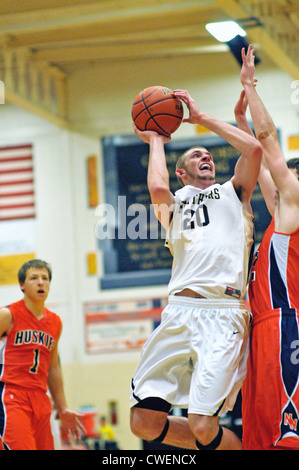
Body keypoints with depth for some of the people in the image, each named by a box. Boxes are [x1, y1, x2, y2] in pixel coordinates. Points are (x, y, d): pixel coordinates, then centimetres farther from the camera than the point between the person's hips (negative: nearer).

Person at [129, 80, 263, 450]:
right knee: (144, 422, -4)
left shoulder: (233, 192, 23)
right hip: (178, 312, 3)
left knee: (203, 426, -18)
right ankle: (215, 446, 19)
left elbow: (254, 149, 6)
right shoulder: (172, 204, 23)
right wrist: (156, 140, 16)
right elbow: (157, 188, -1)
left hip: (222, 313, -3)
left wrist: (202, 118, 16)